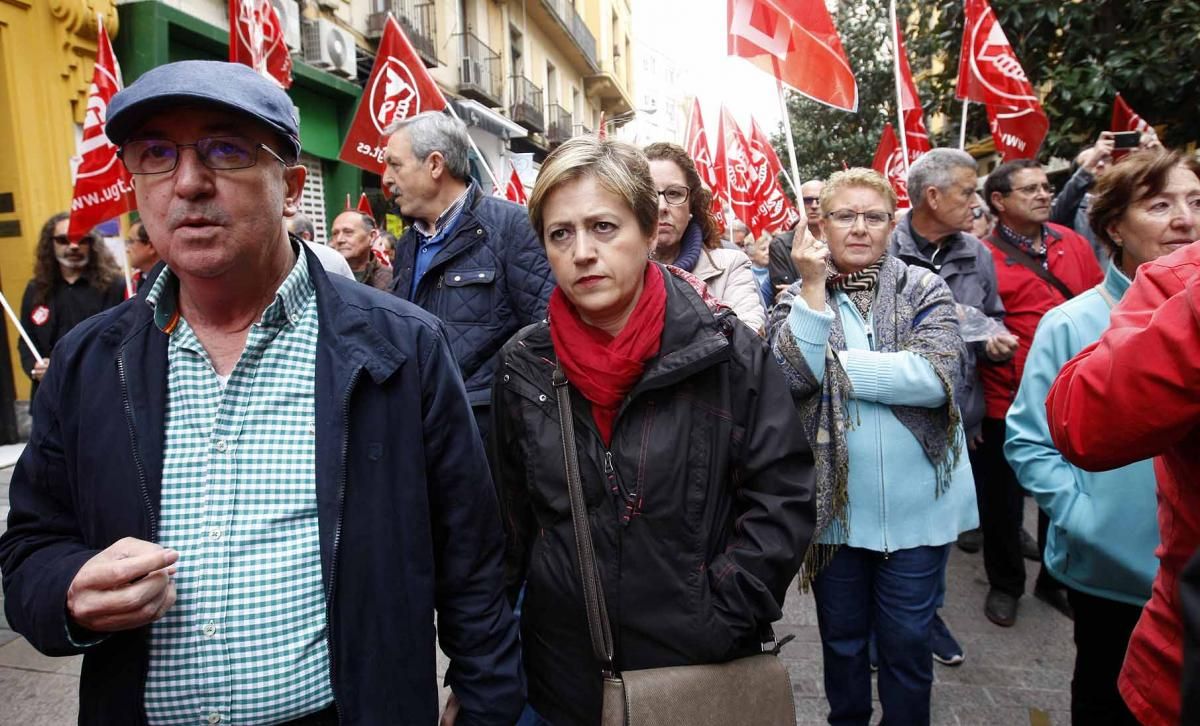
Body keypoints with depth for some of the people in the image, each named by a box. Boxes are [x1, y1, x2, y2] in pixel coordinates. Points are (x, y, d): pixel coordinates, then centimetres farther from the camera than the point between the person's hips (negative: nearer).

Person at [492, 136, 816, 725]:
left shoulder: (728, 353, -12)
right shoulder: (524, 366, -4)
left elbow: (784, 496, -8)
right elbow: (505, 520, 4)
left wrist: (722, 616, -13)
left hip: (702, 664, -2)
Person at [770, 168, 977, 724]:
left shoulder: (924, 289, -1)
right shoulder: (797, 296, 2)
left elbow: (935, 375, -17)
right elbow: (792, 376, -16)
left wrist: (833, 364, -15)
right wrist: (814, 286, -18)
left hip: (916, 504, -1)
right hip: (834, 504, 1)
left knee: (907, 642, 14)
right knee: (841, 637, 19)